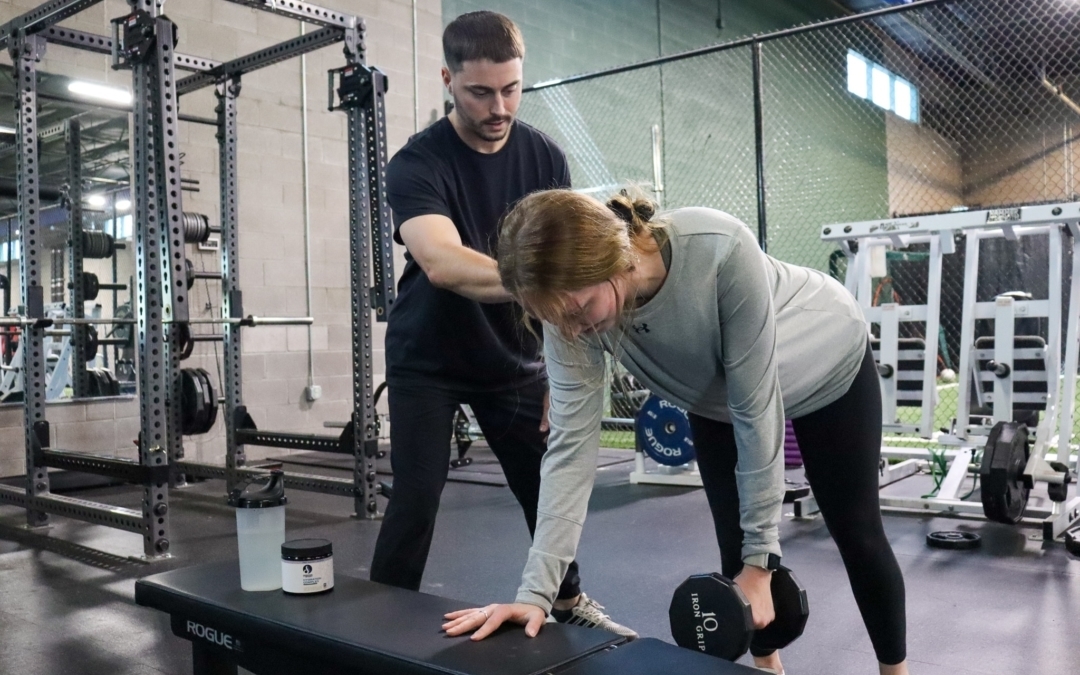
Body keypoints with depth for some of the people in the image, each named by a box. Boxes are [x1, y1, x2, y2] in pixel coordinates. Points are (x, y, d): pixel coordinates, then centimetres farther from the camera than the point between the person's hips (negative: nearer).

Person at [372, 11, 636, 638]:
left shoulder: (546, 158, -7)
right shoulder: (417, 164, -20)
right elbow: (442, 264, -39)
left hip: (514, 358, 4)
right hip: (428, 362, -3)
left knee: (550, 487, 10)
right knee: (415, 504, -7)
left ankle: (569, 600, 33)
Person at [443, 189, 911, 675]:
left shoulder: (722, 250, -44)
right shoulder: (573, 305, -31)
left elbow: (757, 408, -35)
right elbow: (571, 443, -29)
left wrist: (761, 555, -27)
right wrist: (535, 591, -34)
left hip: (829, 366, -3)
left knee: (856, 535, 10)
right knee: (734, 552, 2)